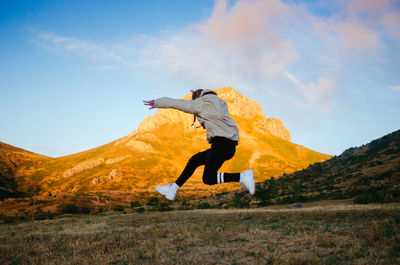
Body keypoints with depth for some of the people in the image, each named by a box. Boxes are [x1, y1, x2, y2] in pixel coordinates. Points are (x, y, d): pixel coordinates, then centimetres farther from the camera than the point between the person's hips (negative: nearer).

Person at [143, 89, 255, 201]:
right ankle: (172, 189, 21)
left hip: (222, 141, -9)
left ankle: (243, 176, -18)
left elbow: (176, 103, 9)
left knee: (208, 179, -13)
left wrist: (157, 102, 21)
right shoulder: (220, 102, 27)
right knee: (194, 160, 17)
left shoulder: (201, 103, 5)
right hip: (230, 145, 9)